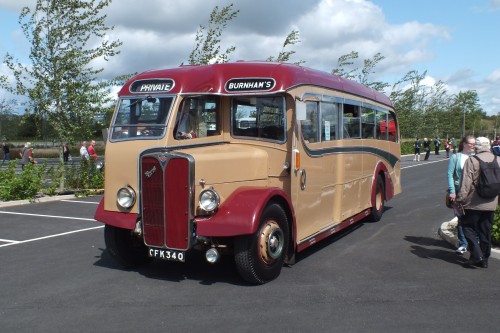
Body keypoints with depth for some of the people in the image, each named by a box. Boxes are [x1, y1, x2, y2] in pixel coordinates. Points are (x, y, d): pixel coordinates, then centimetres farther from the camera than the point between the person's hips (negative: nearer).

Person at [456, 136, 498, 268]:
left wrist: (460, 199, -9)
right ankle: (484, 259, 19)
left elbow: (466, 183, -15)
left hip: (474, 203, -5)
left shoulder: (472, 161, -12)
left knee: (468, 227, 6)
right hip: (491, 204, 6)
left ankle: (476, 255, -5)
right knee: (486, 231, 13)